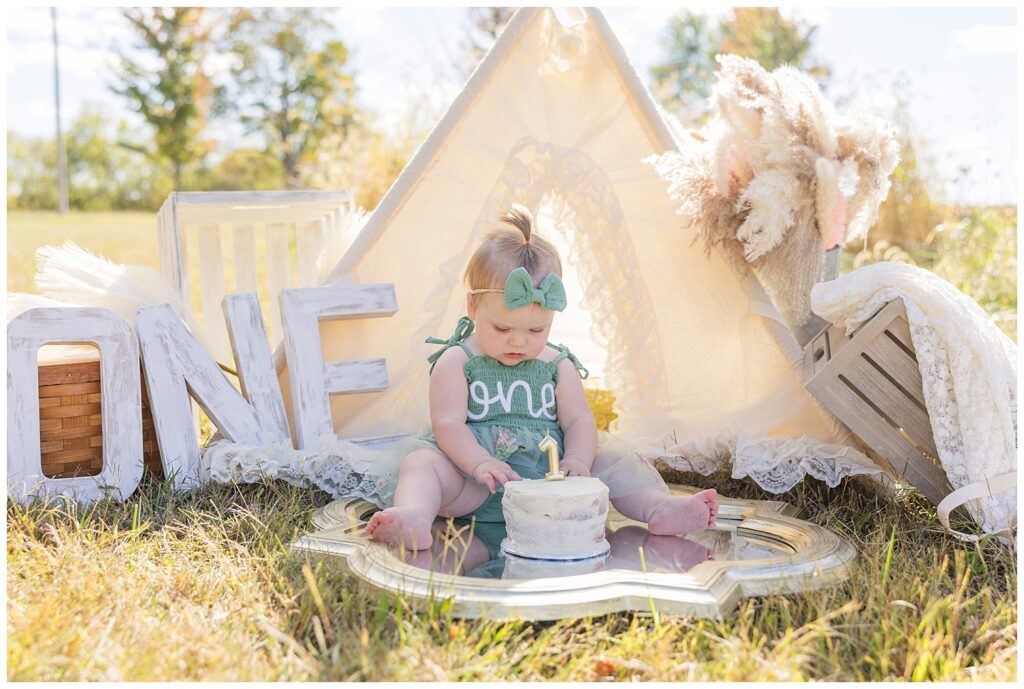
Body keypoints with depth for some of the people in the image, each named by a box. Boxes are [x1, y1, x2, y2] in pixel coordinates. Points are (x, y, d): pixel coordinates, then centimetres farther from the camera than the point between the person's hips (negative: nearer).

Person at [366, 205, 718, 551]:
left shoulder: (558, 365, 11)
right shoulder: (457, 362, 1)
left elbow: (579, 420, 6)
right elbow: (448, 423, -8)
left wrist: (576, 460, -16)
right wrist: (480, 463, -26)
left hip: (548, 477, 3)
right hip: (475, 486, -3)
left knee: (613, 460, -10)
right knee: (422, 463, -28)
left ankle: (658, 508, -25)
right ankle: (414, 515, -55)